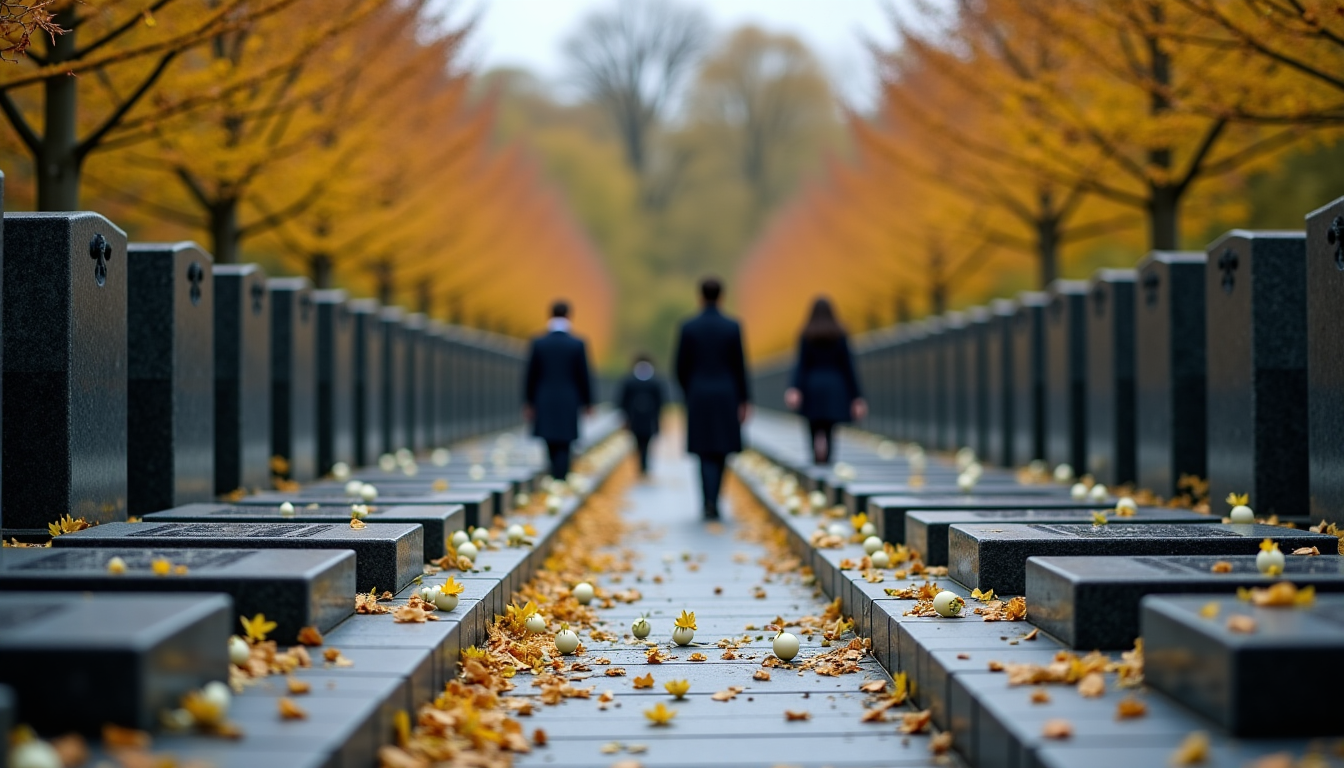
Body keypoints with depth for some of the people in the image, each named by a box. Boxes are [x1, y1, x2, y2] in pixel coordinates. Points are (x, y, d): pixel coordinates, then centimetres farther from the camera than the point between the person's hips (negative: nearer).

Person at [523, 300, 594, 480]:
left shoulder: (538, 343, -3)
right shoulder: (578, 344, -6)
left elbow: (531, 376, 1)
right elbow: (584, 376, -2)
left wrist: (528, 403, 9)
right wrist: (587, 402, 8)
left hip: (545, 404, 1)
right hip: (569, 404, -1)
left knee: (552, 447, 13)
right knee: (563, 448, 0)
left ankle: (556, 478, 19)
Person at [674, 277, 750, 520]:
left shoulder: (688, 327, -4)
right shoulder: (732, 327, -4)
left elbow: (681, 366, 0)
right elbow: (739, 366, -3)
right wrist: (744, 400, 3)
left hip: (698, 397, 0)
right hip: (726, 396, 0)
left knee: (706, 451, 1)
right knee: (721, 450, 13)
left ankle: (710, 503, -14)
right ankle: (712, 501, 17)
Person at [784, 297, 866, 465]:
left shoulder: (806, 335, 1)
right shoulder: (839, 334, 1)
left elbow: (802, 364, -10)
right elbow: (847, 365, 1)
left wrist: (795, 388, -18)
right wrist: (855, 395, 3)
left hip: (812, 387, 0)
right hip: (834, 388, 0)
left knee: (814, 429, 6)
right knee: (829, 430, 4)